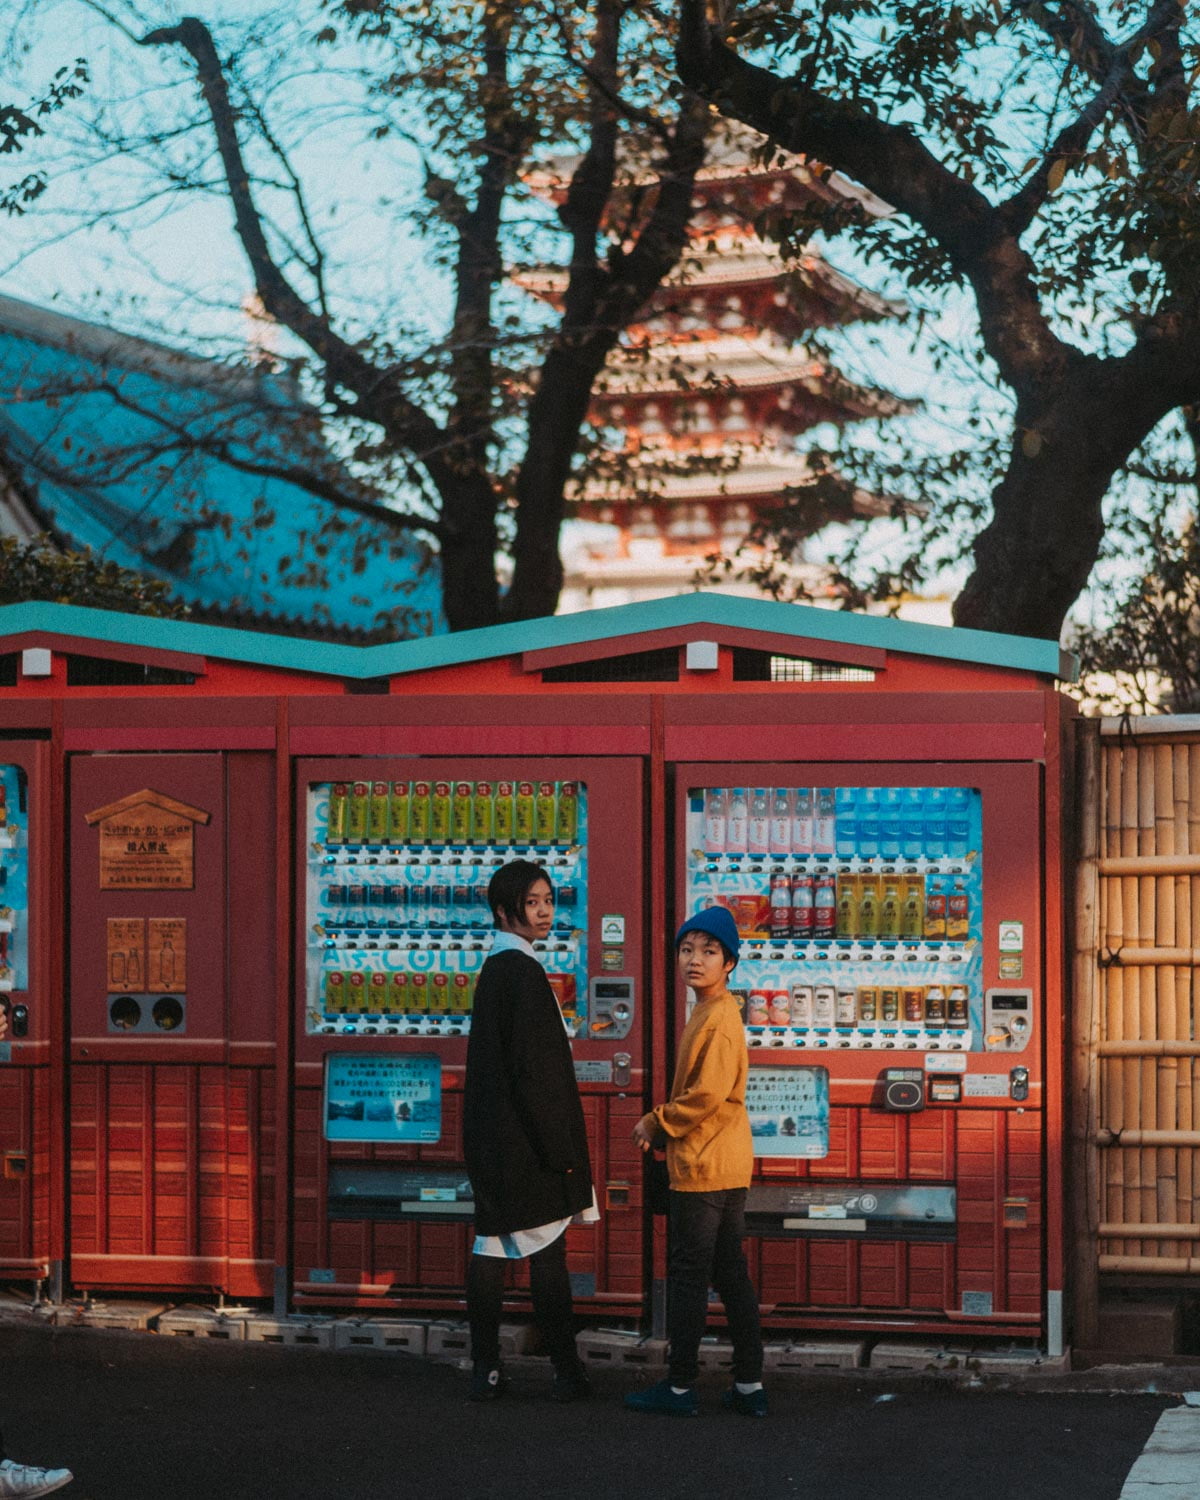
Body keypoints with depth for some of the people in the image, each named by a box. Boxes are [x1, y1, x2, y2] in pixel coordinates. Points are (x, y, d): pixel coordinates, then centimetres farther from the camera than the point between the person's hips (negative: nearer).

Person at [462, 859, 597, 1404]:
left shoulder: (494, 969, 13)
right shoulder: (523, 972, -16)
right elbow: (533, 1069, -20)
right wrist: (560, 1150, -17)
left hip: (492, 1138, 9)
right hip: (529, 1135, -9)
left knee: (491, 1246, 8)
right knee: (548, 1253, -1)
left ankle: (485, 1370, 10)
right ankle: (567, 1372, 5)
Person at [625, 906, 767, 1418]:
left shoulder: (718, 1019, -16)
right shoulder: (712, 1013, 15)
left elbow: (707, 1094, -22)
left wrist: (656, 1124, -9)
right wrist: (662, 1125, 9)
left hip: (701, 1168, -10)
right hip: (726, 1168, 10)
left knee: (687, 1276, -1)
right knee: (731, 1275, 11)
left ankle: (680, 1388, 6)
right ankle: (749, 1385, 15)